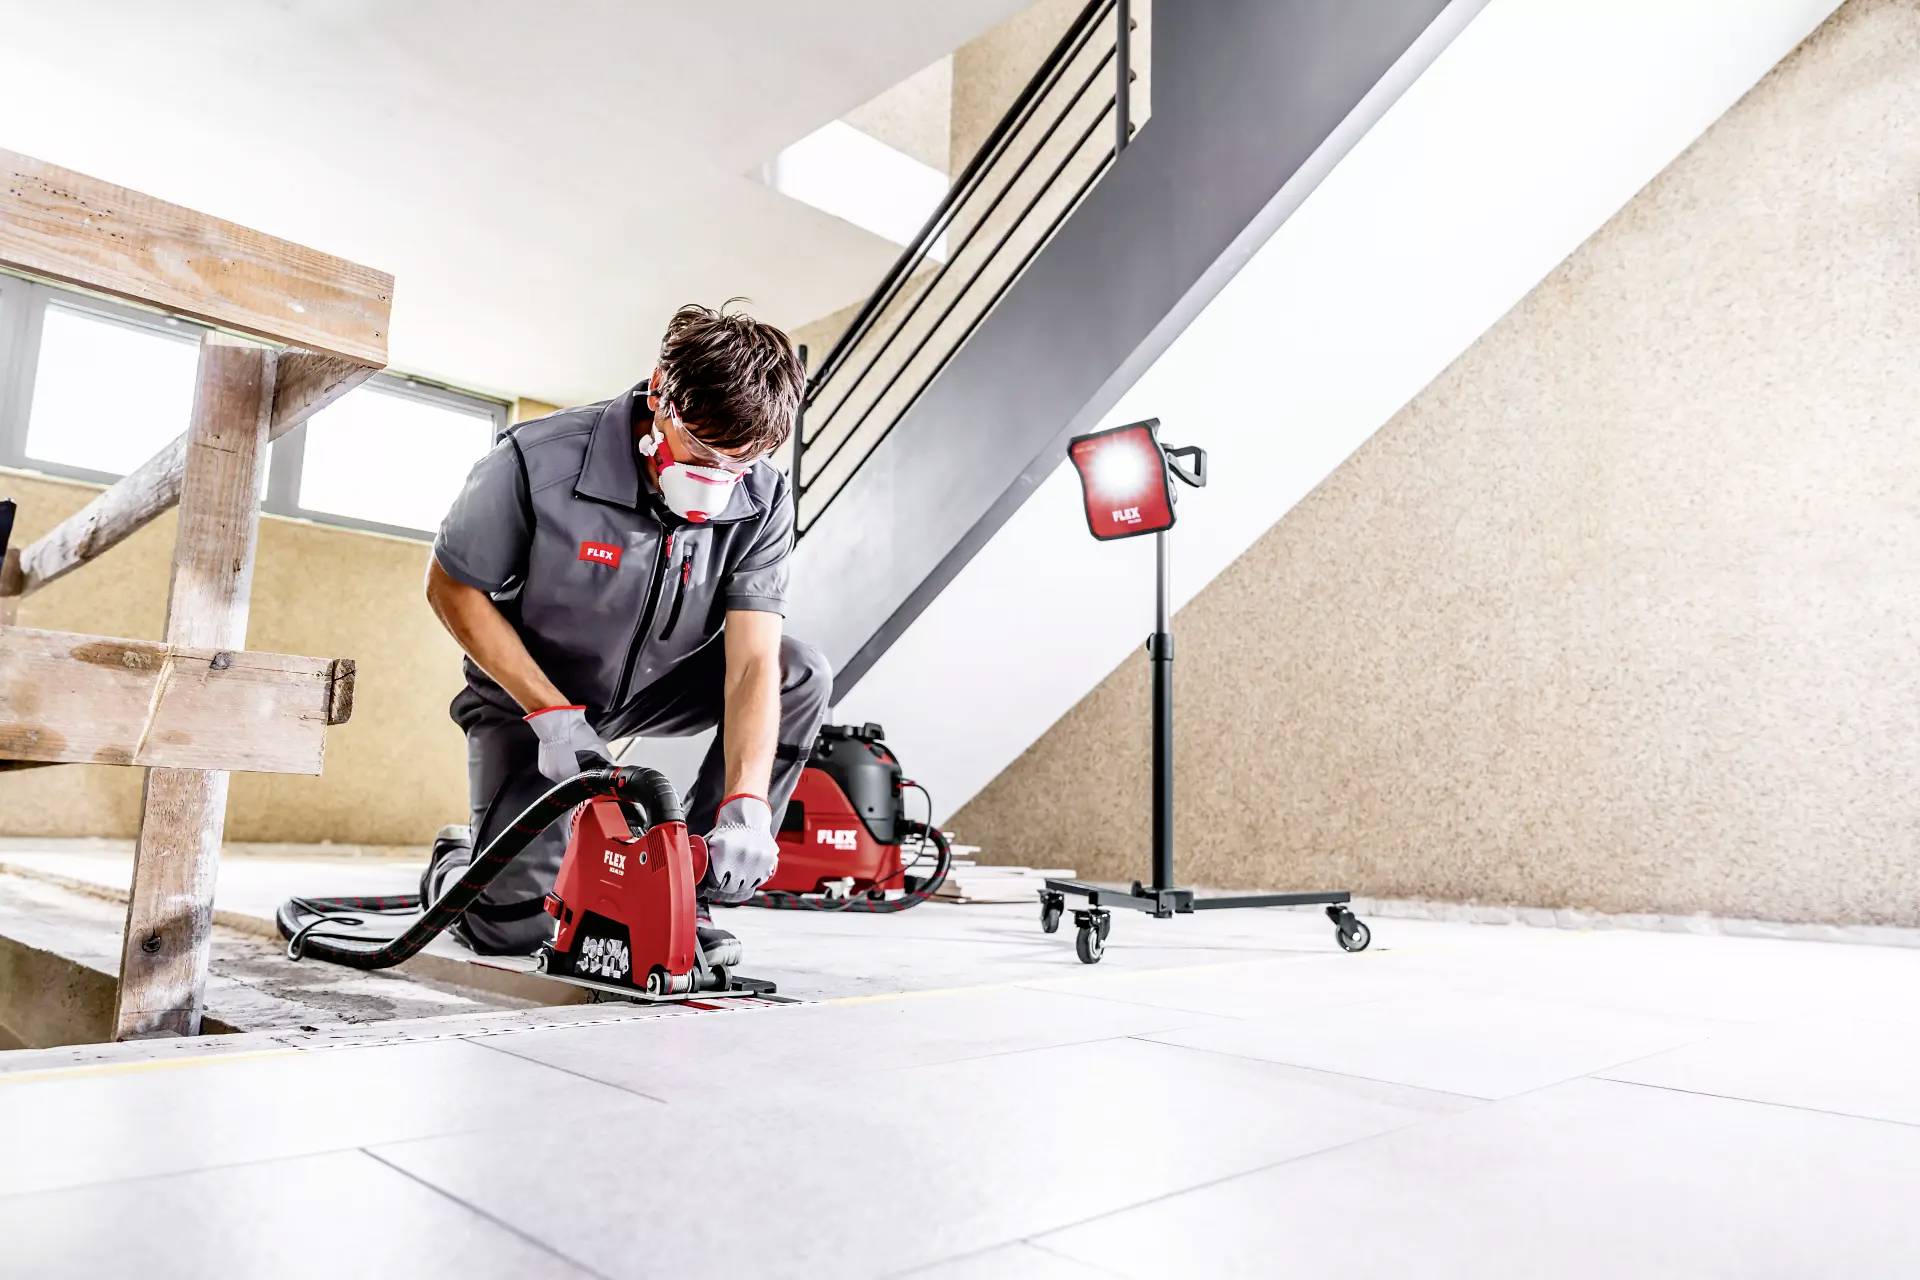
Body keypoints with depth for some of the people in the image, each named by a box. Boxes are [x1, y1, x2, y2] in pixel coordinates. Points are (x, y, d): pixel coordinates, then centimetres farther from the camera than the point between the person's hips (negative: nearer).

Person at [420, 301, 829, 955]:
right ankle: (454, 861, 26)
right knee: (511, 928, -14)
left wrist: (746, 807, -40)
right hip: (529, 697, -3)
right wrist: (551, 714, -22)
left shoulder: (762, 500, -20)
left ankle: (684, 889, -10)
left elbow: (752, 662, -26)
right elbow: (452, 587, -15)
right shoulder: (539, 461, -29)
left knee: (801, 675, -23)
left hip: (653, 690, 3)